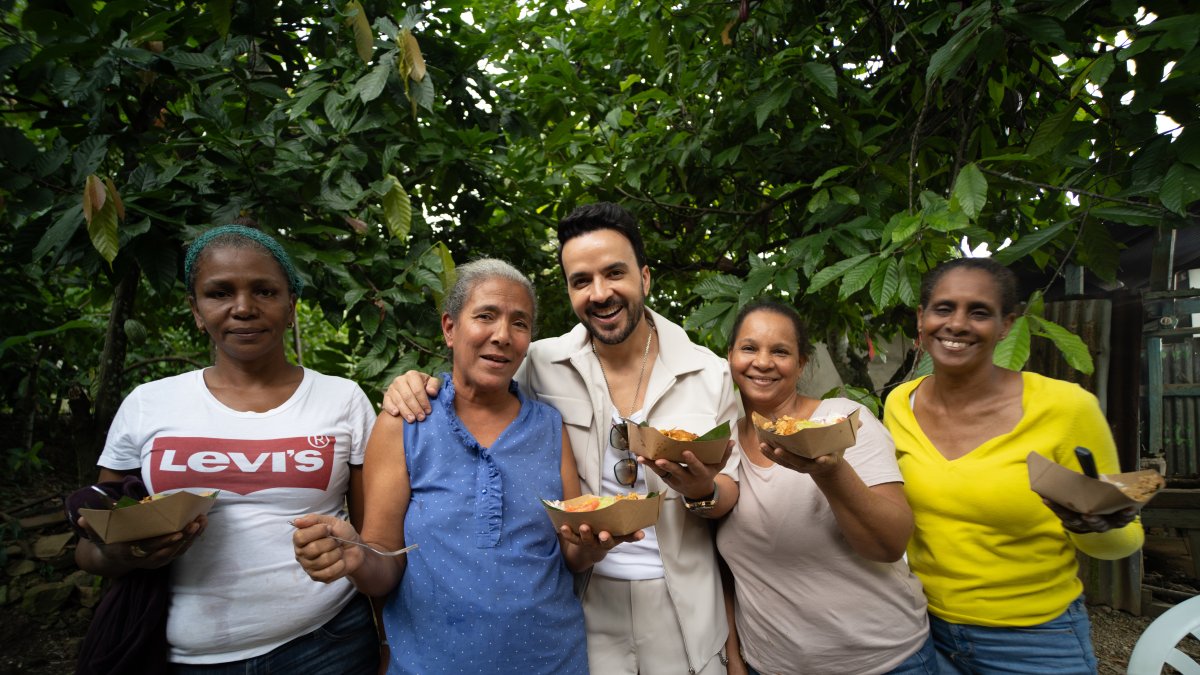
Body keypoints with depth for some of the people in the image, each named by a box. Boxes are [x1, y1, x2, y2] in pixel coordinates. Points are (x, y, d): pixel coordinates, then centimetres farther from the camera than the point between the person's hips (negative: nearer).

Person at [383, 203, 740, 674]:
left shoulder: (711, 373, -7)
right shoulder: (542, 365, -9)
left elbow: (731, 494, -1)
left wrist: (702, 492, -24)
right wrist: (417, 385, -16)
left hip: (682, 605, 1)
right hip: (582, 600, -1)